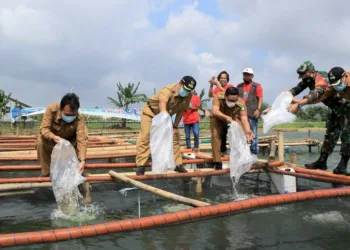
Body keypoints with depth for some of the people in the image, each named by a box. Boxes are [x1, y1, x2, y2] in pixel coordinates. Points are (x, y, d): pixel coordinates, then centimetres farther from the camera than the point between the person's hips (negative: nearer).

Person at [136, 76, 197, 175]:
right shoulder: (168, 90, -38)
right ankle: (141, 165, -9)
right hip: (150, 112, -6)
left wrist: (175, 126, -9)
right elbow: (162, 103, -58)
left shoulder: (188, 96, -17)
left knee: (175, 136, 1)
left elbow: (181, 111, -5)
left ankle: (177, 164, 9)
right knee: (145, 137, -15)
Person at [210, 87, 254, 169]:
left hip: (233, 119, 1)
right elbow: (215, 111, -49)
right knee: (215, 135, -19)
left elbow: (244, 119, -41)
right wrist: (226, 117, -68)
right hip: (218, 119, -1)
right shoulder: (218, 98, -37)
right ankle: (217, 162, -12)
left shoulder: (241, 103, -36)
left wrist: (247, 131, -60)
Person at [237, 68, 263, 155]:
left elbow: (260, 99, -3)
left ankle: (254, 152, 2)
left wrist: (258, 109, -15)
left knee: (253, 134, -2)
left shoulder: (256, 86, 4)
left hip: (252, 114, -4)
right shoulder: (239, 86, 18)